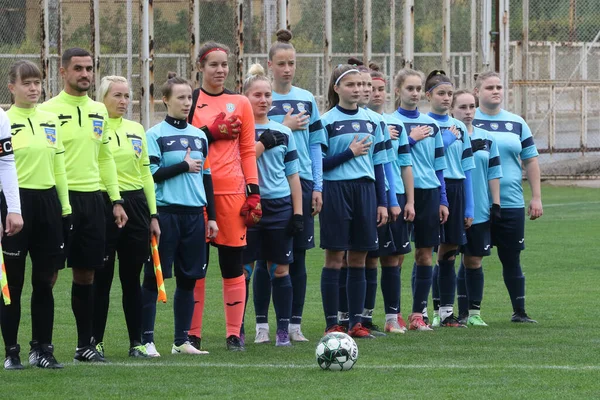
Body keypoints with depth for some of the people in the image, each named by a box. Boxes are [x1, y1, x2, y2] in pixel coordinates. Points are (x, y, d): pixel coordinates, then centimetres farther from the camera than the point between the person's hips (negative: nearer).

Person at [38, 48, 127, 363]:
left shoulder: (99, 111, 14)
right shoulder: (49, 110, -6)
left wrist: (116, 200, 14)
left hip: (92, 197, 6)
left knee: (86, 273, 9)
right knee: (49, 273, -5)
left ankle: (85, 344, 16)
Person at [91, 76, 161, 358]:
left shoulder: (136, 129, 13)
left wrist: (153, 215, 13)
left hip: (135, 205, 5)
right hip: (104, 205, -5)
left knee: (132, 277, 7)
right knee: (102, 278, -1)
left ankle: (136, 342, 12)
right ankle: (96, 342, 6)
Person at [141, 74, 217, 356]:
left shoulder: (199, 136, 14)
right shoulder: (155, 135, -3)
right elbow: (151, 174, -11)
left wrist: (211, 216, 13)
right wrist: (184, 166, -9)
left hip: (194, 213, 5)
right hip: (166, 213, -5)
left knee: (188, 279, 6)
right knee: (154, 278, -3)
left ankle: (181, 340, 14)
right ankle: (147, 340, -2)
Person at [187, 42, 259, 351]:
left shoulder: (240, 103, 10)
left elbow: (248, 151, 9)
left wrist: (254, 192, 1)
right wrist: (212, 132, -13)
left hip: (231, 190, 1)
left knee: (232, 261, 0)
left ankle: (234, 333, 5)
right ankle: (192, 333, 7)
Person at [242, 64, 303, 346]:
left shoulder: (283, 133, 12)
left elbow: (293, 176, 13)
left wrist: (297, 212, 6)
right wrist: (263, 143, -15)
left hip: (280, 206, 3)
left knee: (280, 270, 4)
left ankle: (283, 330, 8)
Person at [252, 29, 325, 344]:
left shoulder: (307, 100, 9)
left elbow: (316, 144, 10)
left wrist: (317, 187, 4)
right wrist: (284, 127, -11)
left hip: (301, 184, 3)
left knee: (298, 256, 4)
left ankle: (294, 324, 9)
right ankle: (262, 325, 5)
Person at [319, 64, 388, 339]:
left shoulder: (371, 121, 12)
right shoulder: (326, 121, -3)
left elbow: (378, 163, 14)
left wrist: (382, 202, 10)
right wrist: (349, 153, -13)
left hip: (365, 190, 5)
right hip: (336, 191, -5)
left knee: (359, 259, 6)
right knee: (335, 258, -2)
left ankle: (356, 323, 10)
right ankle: (332, 325, 1)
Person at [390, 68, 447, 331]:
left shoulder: (431, 125, 13)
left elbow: (438, 165, 15)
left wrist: (442, 200, 10)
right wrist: (411, 139, -12)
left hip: (428, 193, 4)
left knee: (425, 255, 2)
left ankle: (417, 314, 8)